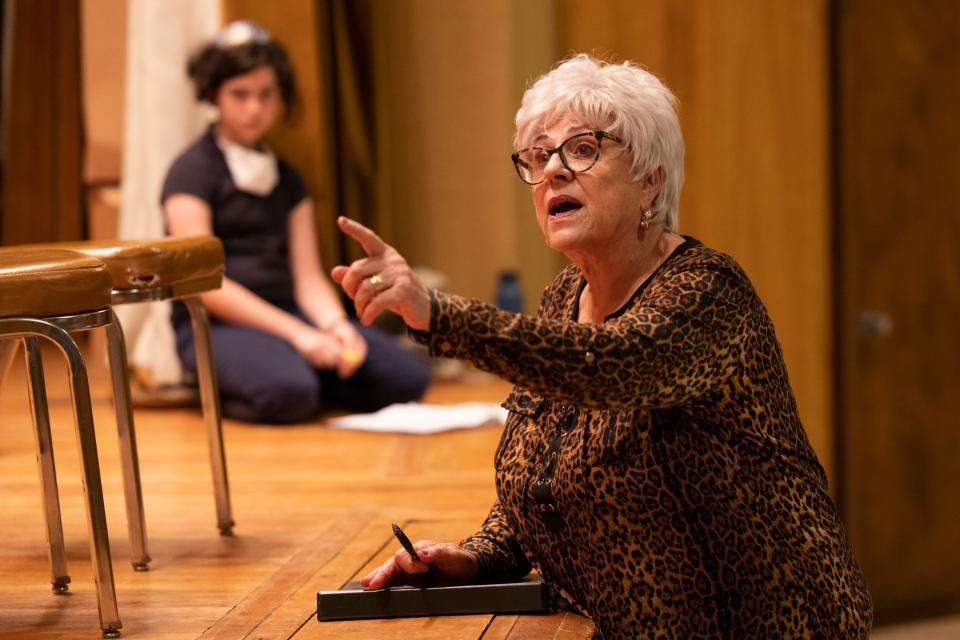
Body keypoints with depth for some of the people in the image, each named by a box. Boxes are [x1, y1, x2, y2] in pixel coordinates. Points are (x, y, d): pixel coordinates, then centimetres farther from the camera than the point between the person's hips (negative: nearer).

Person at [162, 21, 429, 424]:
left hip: (286, 312, 5)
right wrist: (296, 333, -18)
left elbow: (308, 277, 12)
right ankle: (224, 389, -6)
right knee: (288, 393, -37)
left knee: (407, 377, -17)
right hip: (215, 326, -5)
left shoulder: (286, 179, 18)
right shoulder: (192, 172, -2)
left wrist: (336, 326, -11)